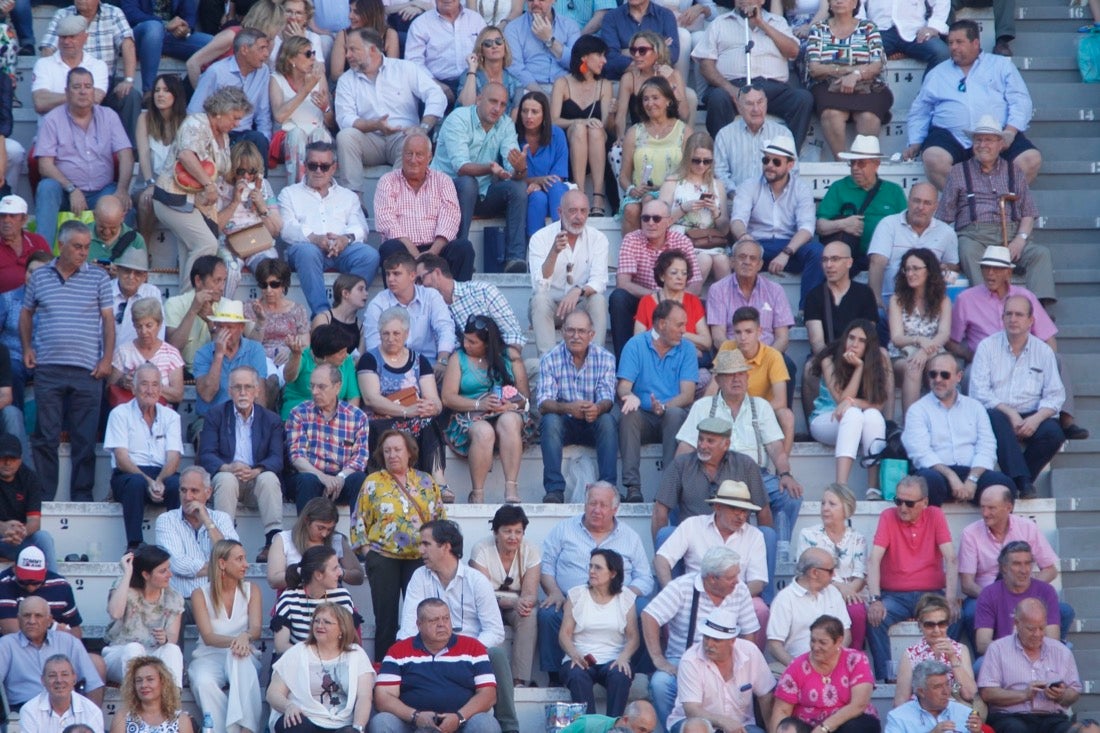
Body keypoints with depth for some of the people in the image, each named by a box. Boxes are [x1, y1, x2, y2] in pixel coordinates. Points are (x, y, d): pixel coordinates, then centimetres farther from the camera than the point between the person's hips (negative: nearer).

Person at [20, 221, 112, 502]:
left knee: (84, 439, 1)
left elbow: (108, 319, 4)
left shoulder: (98, 278, 5)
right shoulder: (39, 277, 8)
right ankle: (43, 496, 6)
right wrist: (27, 347, 7)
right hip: (47, 369, 1)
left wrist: (107, 359, -3)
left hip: (87, 371, -1)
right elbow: (26, 313, 19)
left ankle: (82, 496, 7)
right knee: (45, 437, 2)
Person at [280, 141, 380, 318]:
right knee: (306, 251, -40)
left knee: (370, 255, -30)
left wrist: (347, 238, -12)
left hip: (343, 249, 2)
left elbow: (360, 227, 14)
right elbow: (287, 228, 5)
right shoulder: (290, 194, 23)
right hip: (308, 246, -2)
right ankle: (321, 312, -47)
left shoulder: (348, 196, 31)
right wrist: (313, 238, -16)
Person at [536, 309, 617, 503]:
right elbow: (543, 403, -16)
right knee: (550, 420, -31)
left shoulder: (605, 358, -4)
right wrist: (568, 408, -39)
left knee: (607, 420, -30)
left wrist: (598, 408, -41)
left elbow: (607, 400, -14)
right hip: (563, 424, 0)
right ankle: (554, 490, -37)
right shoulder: (550, 359, -6)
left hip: (593, 424, 0)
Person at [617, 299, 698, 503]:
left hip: (673, 418, 0)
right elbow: (623, 387, -5)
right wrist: (629, 396, -30)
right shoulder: (636, 345, 4)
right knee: (628, 413, -33)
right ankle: (632, 487, -40)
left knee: (675, 414, -34)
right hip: (643, 419, 0)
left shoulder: (686, 349, 6)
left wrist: (664, 407, -25)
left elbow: (687, 394, -4)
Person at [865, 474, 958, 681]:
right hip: (895, 595, 0)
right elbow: (874, 560, -10)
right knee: (874, 618, -30)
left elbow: (951, 559, -6)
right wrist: (875, 600, -24)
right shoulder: (888, 517, 0)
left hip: (931, 594, 0)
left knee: (952, 616, -30)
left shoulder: (935, 516, 3)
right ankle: (883, 677, -23)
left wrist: (951, 599, -20)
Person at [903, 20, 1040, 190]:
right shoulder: (937, 74, 25)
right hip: (951, 136, 0)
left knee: (1031, 160, -27)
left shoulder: (1002, 65, 18)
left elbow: (1020, 101, 8)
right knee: (934, 158, -35)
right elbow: (919, 111, 26)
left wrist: (1010, 132, -9)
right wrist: (915, 143, 9)